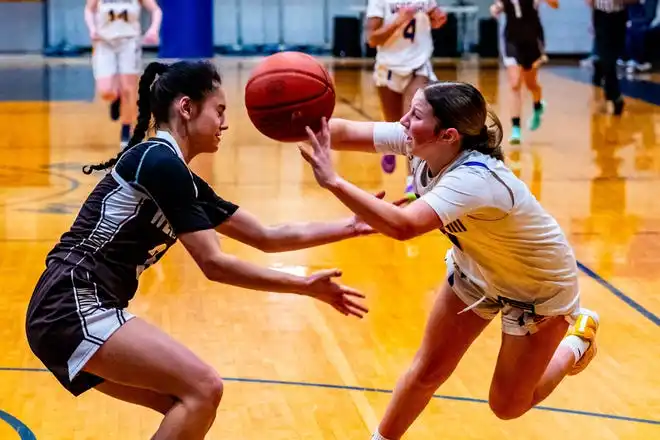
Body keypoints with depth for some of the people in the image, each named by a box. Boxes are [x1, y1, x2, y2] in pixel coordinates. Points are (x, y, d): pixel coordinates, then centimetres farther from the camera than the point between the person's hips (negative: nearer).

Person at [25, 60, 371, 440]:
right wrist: (306, 287, -9)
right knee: (203, 389, -15)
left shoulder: (180, 177, 16)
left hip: (83, 310, 10)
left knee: (192, 400, 12)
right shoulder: (159, 161, -12)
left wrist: (350, 227, 14)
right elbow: (214, 264, -13)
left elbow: (266, 237, 20)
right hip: (73, 308, -10)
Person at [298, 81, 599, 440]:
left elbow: (403, 225, -58)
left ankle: (577, 338, 30)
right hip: (476, 270, 6)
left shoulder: (474, 179, -43)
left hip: (539, 286, -6)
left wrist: (333, 182, -61)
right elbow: (346, 133, -23)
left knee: (507, 406, 8)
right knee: (427, 371, 8)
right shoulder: (419, 143, -21)